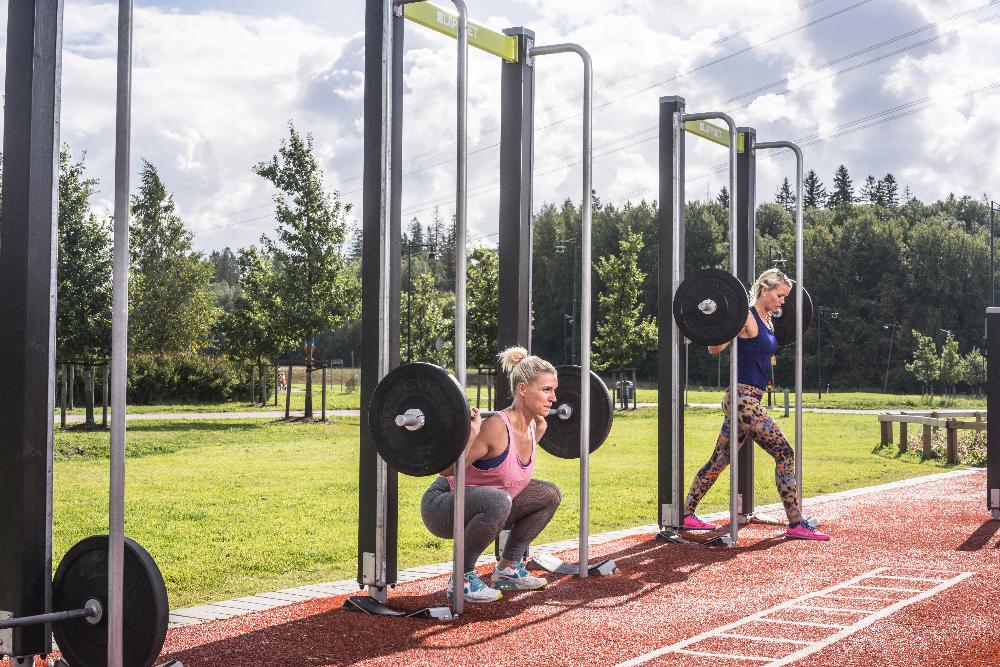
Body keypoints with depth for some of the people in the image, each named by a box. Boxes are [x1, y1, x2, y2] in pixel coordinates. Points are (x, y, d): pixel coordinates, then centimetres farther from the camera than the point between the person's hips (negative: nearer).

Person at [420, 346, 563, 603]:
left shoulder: (529, 426, -2)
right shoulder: (497, 428, -28)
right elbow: (447, 470, -27)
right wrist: (471, 432, -38)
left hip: (483, 506, 9)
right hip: (441, 508, -9)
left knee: (549, 495, 8)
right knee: (497, 501, -38)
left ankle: (507, 569, 15)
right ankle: (462, 578, -17)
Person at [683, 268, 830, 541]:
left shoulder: (766, 319, 13)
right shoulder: (747, 318, -13)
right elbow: (714, 348, -17)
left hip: (747, 400, 10)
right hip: (743, 398, -10)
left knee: (719, 461, 13)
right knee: (784, 454, -9)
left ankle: (687, 514, 21)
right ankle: (796, 525, -5)